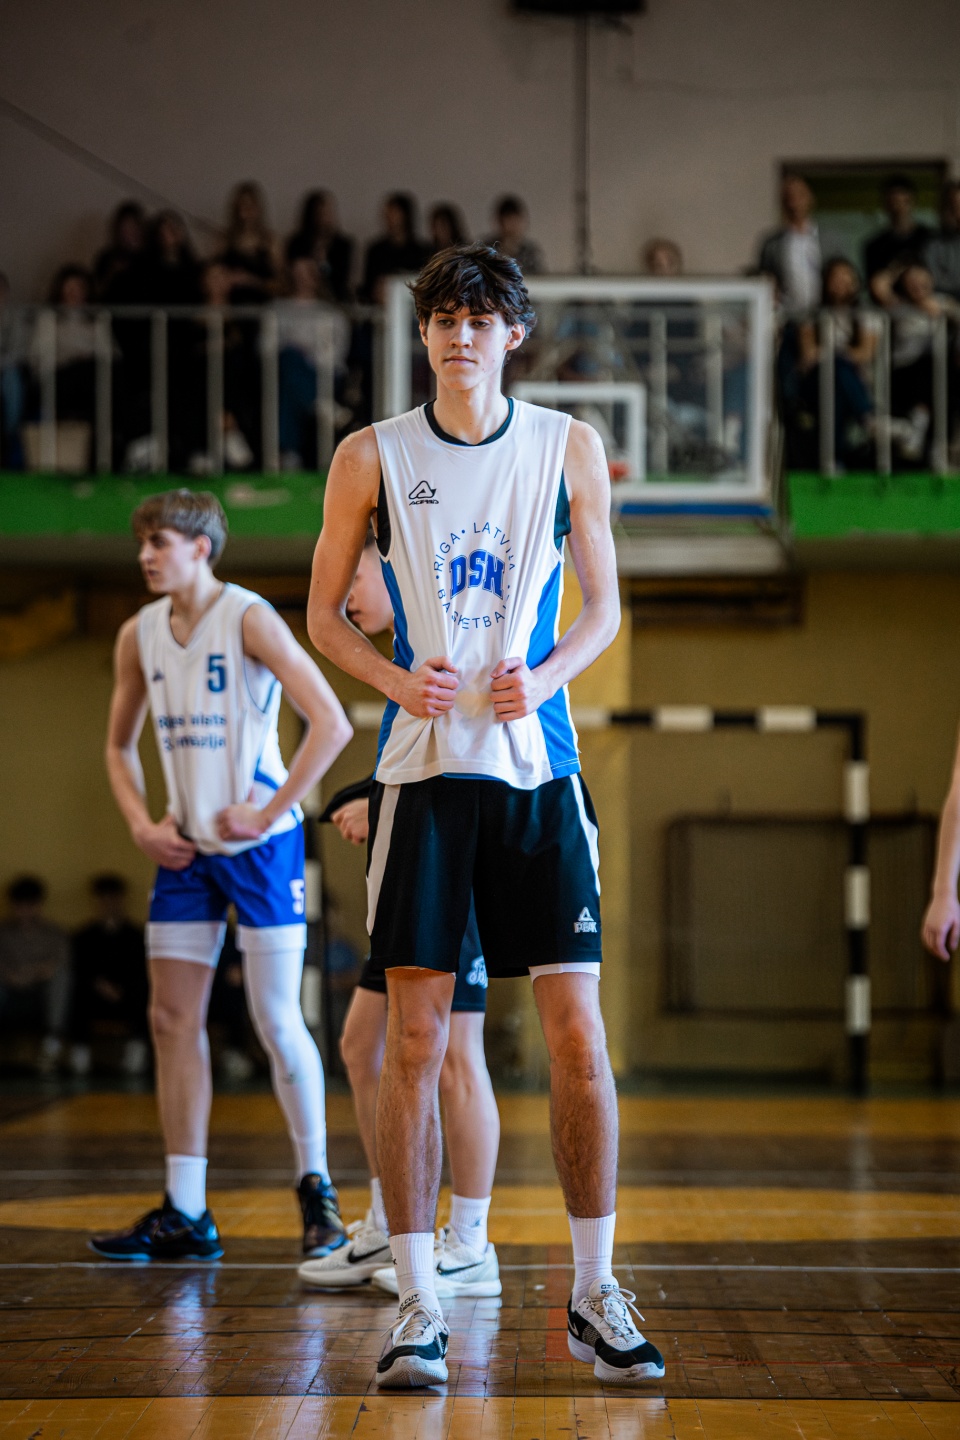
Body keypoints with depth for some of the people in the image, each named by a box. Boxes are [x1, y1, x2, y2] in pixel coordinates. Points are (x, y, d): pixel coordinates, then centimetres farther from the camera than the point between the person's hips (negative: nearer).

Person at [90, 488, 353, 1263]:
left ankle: (317, 1189, 11)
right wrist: (142, 824, 4)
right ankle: (185, 1213, 8)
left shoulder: (249, 619, -12)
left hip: (259, 845, -6)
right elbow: (120, 746, 20)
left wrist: (268, 813, -17)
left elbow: (331, 725, -17)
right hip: (187, 848, 6)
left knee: (277, 1021, -4)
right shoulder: (139, 635, 6)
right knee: (174, 1019, 3)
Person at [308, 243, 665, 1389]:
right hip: (423, 767, -1)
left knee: (578, 1034, -1)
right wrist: (395, 679, -10)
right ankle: (416, 1306, 4)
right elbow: (323, 615, 9)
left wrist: (543, 677, -8)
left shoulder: (568, 448, 6)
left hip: (537, 766, 1)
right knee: (414, 1039, -3)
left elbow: (603, 605, 12)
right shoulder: (372, 458, 3)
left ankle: (593, 1295, 10)